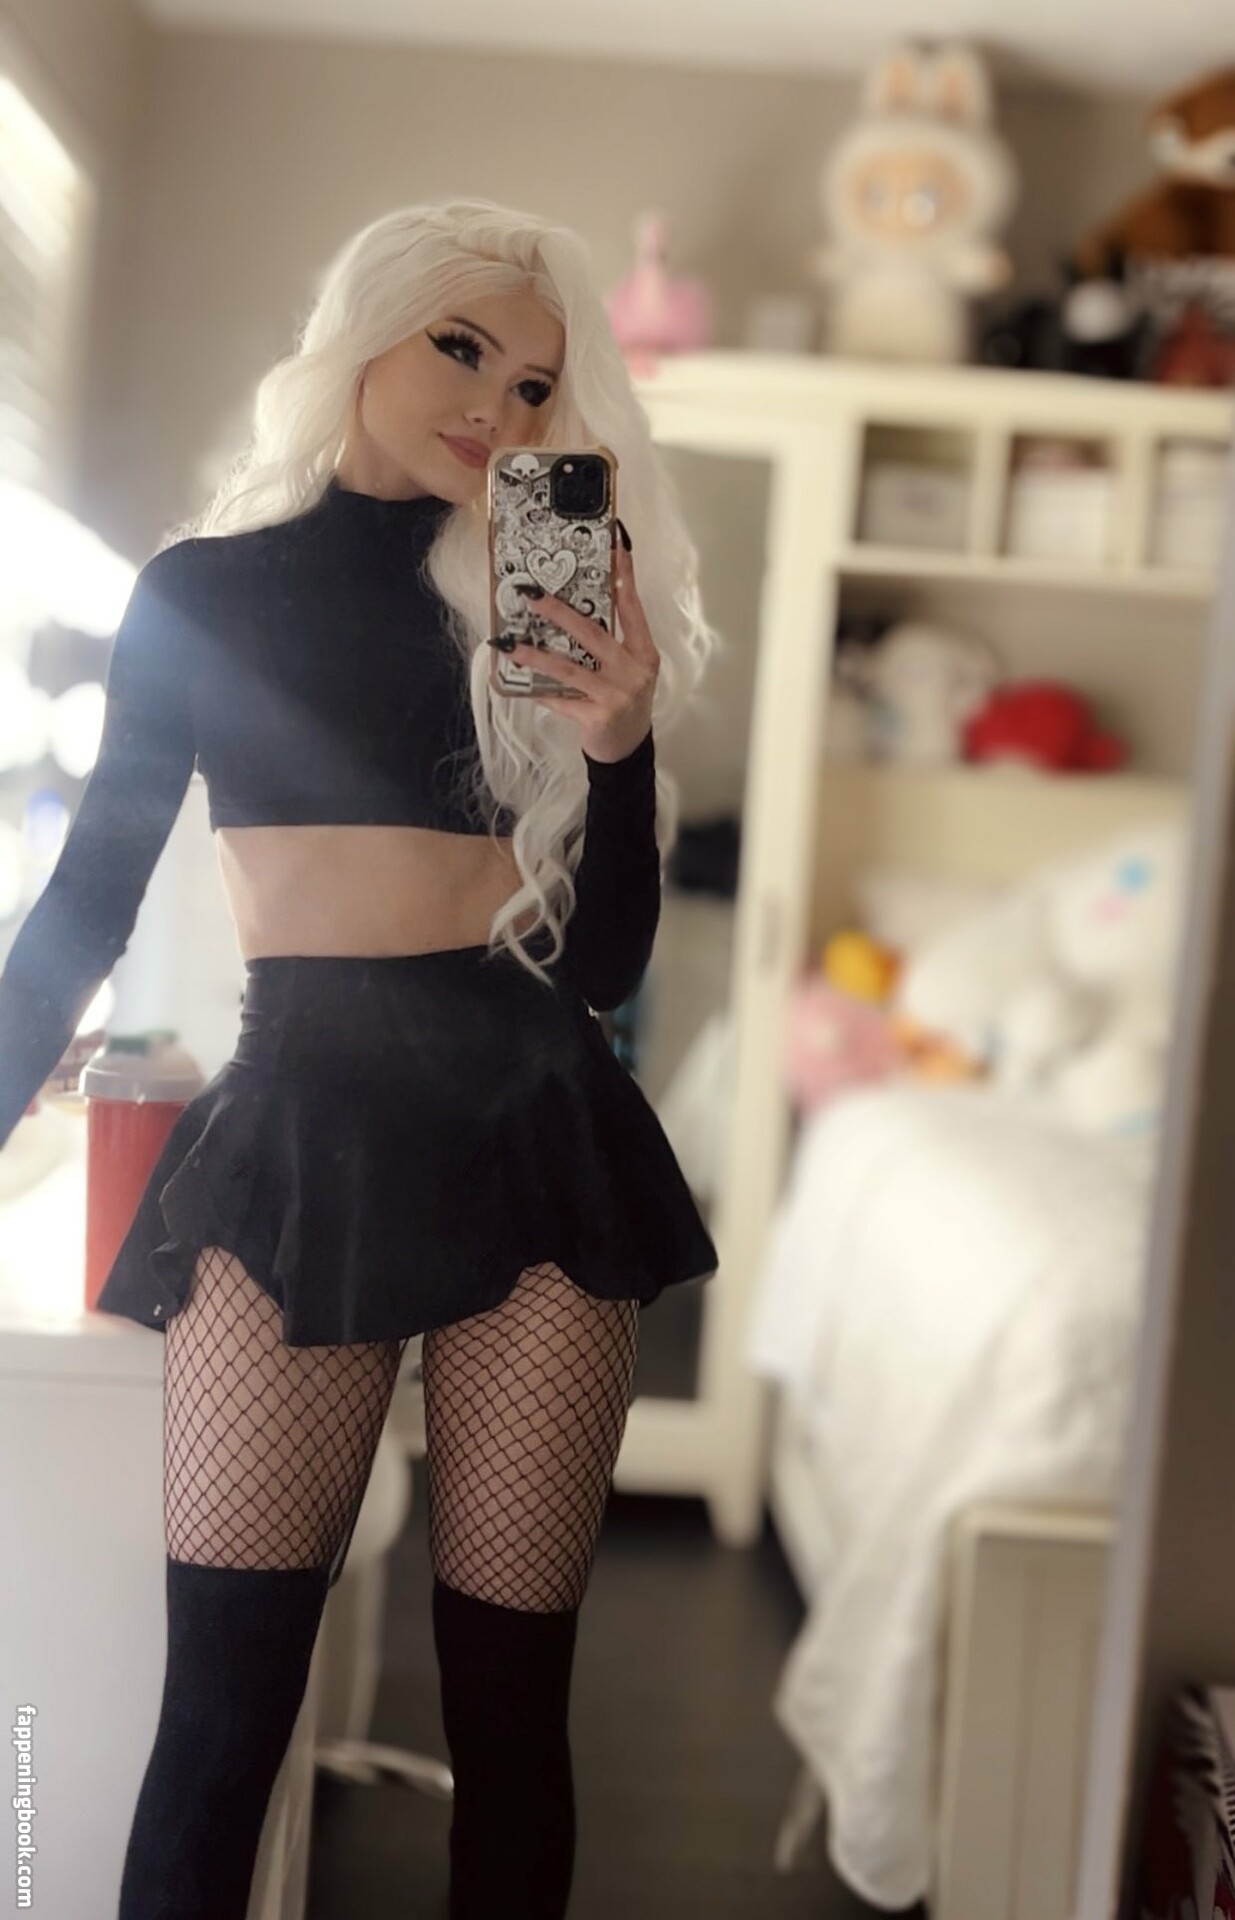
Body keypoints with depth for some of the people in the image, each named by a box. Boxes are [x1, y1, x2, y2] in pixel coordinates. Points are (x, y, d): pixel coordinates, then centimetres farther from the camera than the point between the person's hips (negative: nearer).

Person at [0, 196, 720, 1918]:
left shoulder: (551, 604, 11)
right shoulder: (203, 590, 10)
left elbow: (604, 964, 7)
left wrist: (617, 741, -8)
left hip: (536, 1131, 1)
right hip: (299, 1130, -1)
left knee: (509, 1695, 5)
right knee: (222, 1703, -4)